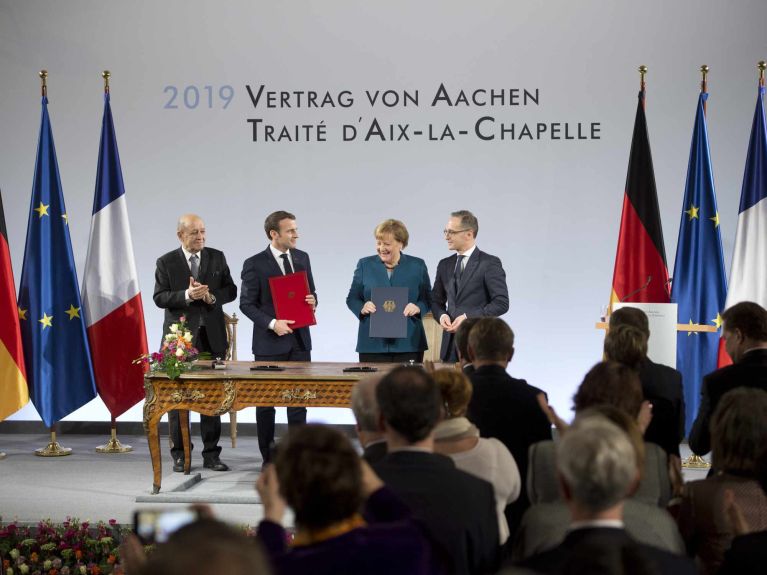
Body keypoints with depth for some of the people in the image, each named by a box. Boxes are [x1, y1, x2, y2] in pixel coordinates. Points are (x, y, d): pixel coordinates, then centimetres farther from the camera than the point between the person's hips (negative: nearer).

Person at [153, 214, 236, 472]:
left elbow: (231, 290, 8)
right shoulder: (166, 262, 1)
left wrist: (212, 296, -12)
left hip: (212, 336, 2)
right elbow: (160, 298, -4)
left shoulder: (217, 257, 8)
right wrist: (187, 295, -19)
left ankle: (211, 454, 9)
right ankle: (179, 455, 11)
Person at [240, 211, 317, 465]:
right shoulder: (255, 264, -8)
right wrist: (272, 323, -19)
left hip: (299, 340, 4)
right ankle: (268, 457, 15)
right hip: (269, 342, -4)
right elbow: (247, 304, -7)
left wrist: (312, 300, -6)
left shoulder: (302, 258, 8)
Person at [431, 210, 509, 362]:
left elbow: (501, 303, -9)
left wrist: (468, 317, -16)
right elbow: (436, 301, 21)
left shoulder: (489, 263, -3)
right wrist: (442, 315, -2)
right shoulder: (445, 265, 15)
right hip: (450, 344, 5)